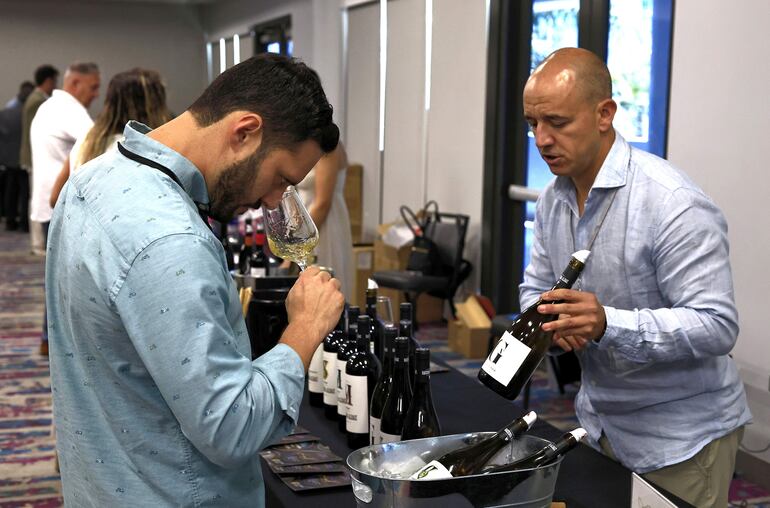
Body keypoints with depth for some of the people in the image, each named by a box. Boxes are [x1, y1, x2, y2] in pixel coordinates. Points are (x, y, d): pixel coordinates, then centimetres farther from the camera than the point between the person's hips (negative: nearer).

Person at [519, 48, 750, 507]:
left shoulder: (674, 204, -24)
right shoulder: (553, 200, 1)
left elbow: (717, 326, -27)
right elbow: (536, 288, 11)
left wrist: (608, 324, -39)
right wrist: (553, 318, -13)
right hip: (599, 422, 7)